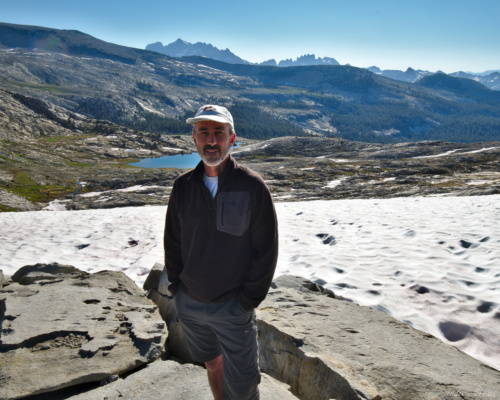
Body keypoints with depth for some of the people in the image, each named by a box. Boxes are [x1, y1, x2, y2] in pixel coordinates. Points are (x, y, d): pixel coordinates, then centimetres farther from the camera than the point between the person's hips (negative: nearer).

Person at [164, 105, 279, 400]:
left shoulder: (253, 187, -13)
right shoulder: (184, 186, -2)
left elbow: (266, 251, -10)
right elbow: (172, 243, 9)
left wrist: (247, 301, -10)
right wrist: (177, 288, 3)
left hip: (233, 308, -3)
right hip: (189, 304, 4)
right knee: (213, 365, 22)